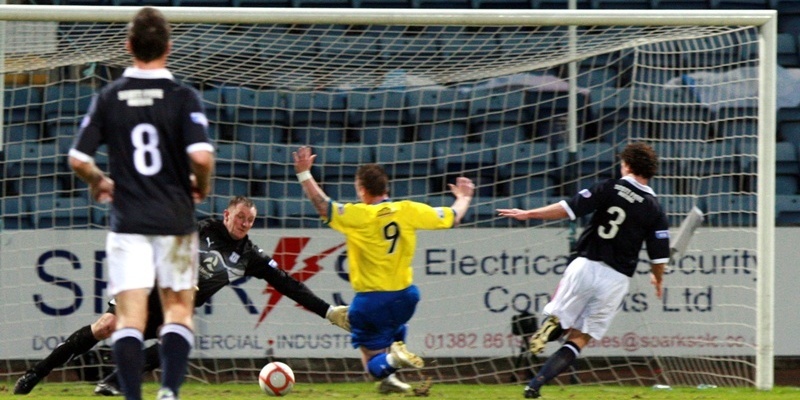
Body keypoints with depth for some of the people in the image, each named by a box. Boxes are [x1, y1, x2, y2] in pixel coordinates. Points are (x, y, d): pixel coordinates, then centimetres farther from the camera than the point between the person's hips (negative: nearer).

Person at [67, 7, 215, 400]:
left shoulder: (109, 98, 0)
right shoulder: (183, 98, -6)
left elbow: (78, 159, -1)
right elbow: (201, 156, -17)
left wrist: (99, 182, 19)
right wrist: (201, 187, 4)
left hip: (128, 221, 1)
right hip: (175, 221, -1)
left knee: (130, 318, 0)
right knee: (179, 311, 10)